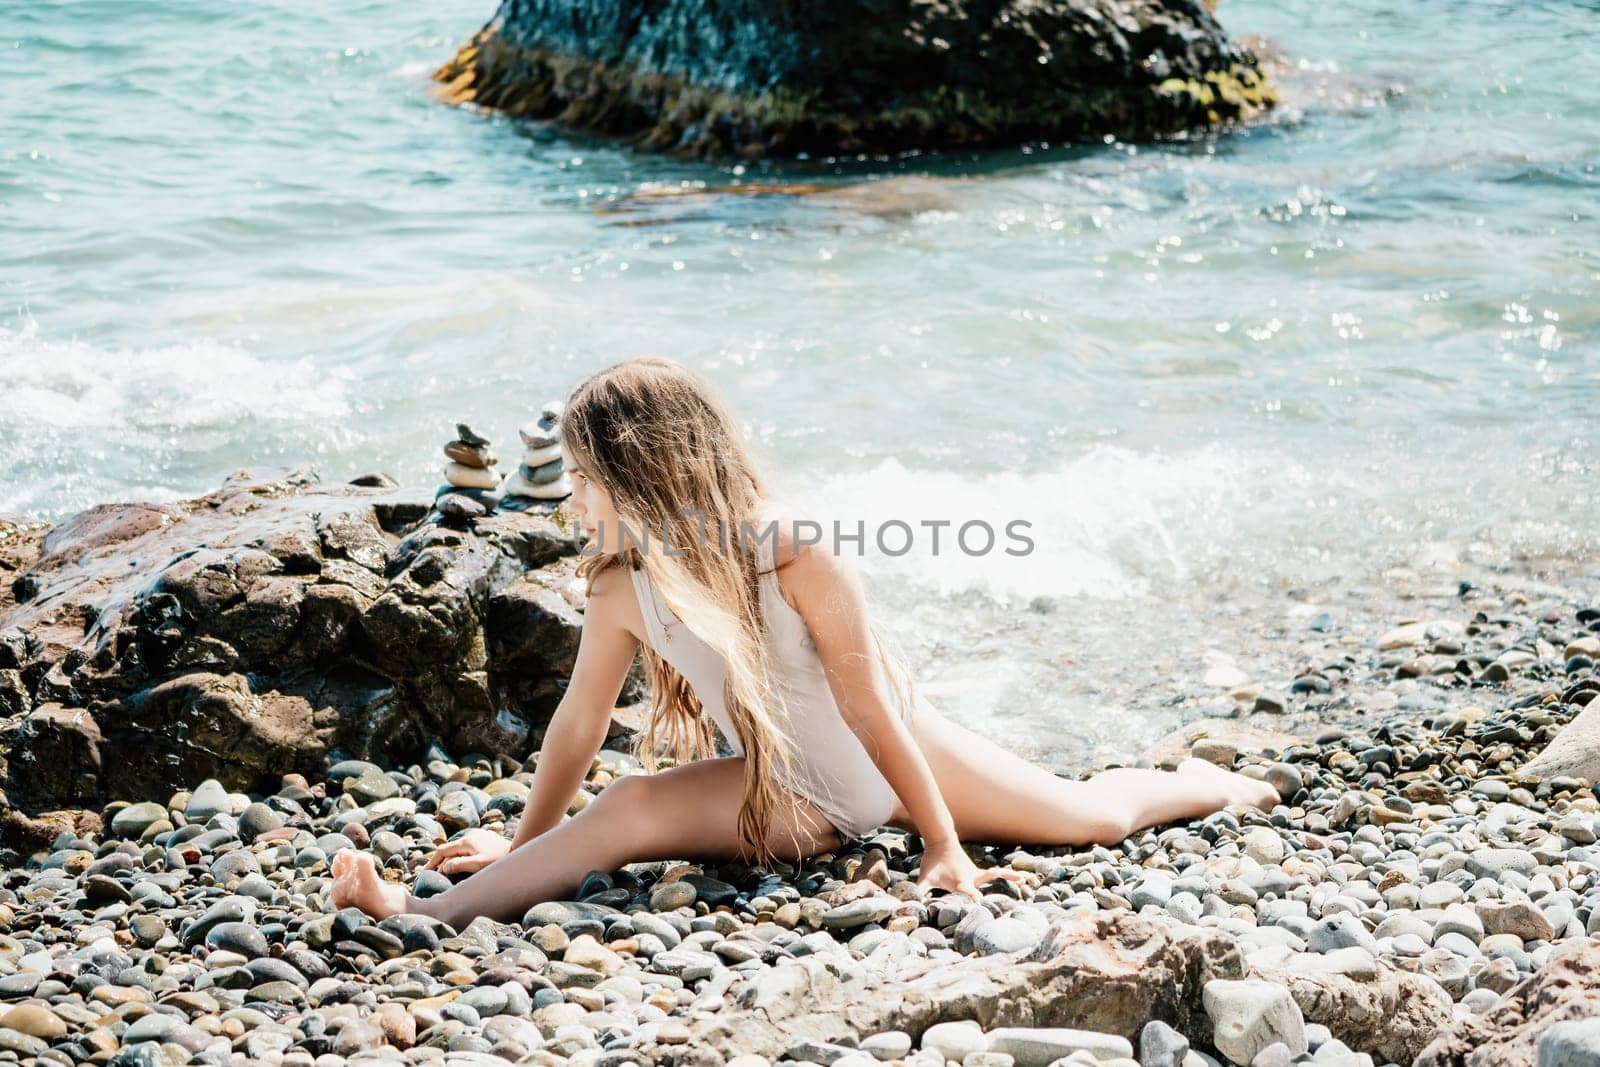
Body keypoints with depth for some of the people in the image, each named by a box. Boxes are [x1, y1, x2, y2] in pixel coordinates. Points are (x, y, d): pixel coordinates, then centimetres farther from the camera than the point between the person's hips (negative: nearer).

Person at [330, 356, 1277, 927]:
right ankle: (424, 913, -35)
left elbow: (874, 713, -26)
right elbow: (579, 725, -6)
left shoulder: (804, 560, -33)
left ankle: (1197, 784, 40)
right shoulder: (624, 592, -20)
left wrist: (944, 849, -19)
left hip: (901, 757, -2)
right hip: (786, 796, 2)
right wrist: (527, 845, 3)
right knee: (628, 811, -24)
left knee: (1096, 817, 6)